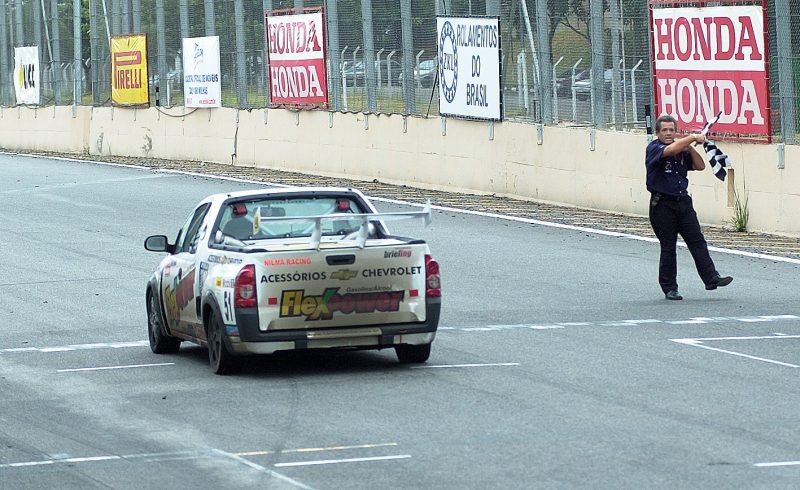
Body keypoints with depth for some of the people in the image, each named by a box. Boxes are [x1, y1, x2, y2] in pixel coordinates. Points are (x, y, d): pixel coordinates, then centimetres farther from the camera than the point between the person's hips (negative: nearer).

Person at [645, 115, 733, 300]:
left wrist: (690, 148, -6)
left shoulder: (682, 151, 12)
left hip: (683, 202, 5)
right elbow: (670, 150, -27)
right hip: (662, 204, -5)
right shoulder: (654, 148, -7)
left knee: (697, 241, -4)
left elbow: (700, 166, 7)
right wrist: (693, 137, -24)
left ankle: (711, 278, -8)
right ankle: (669, 288, 7)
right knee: (668, 247, 0)